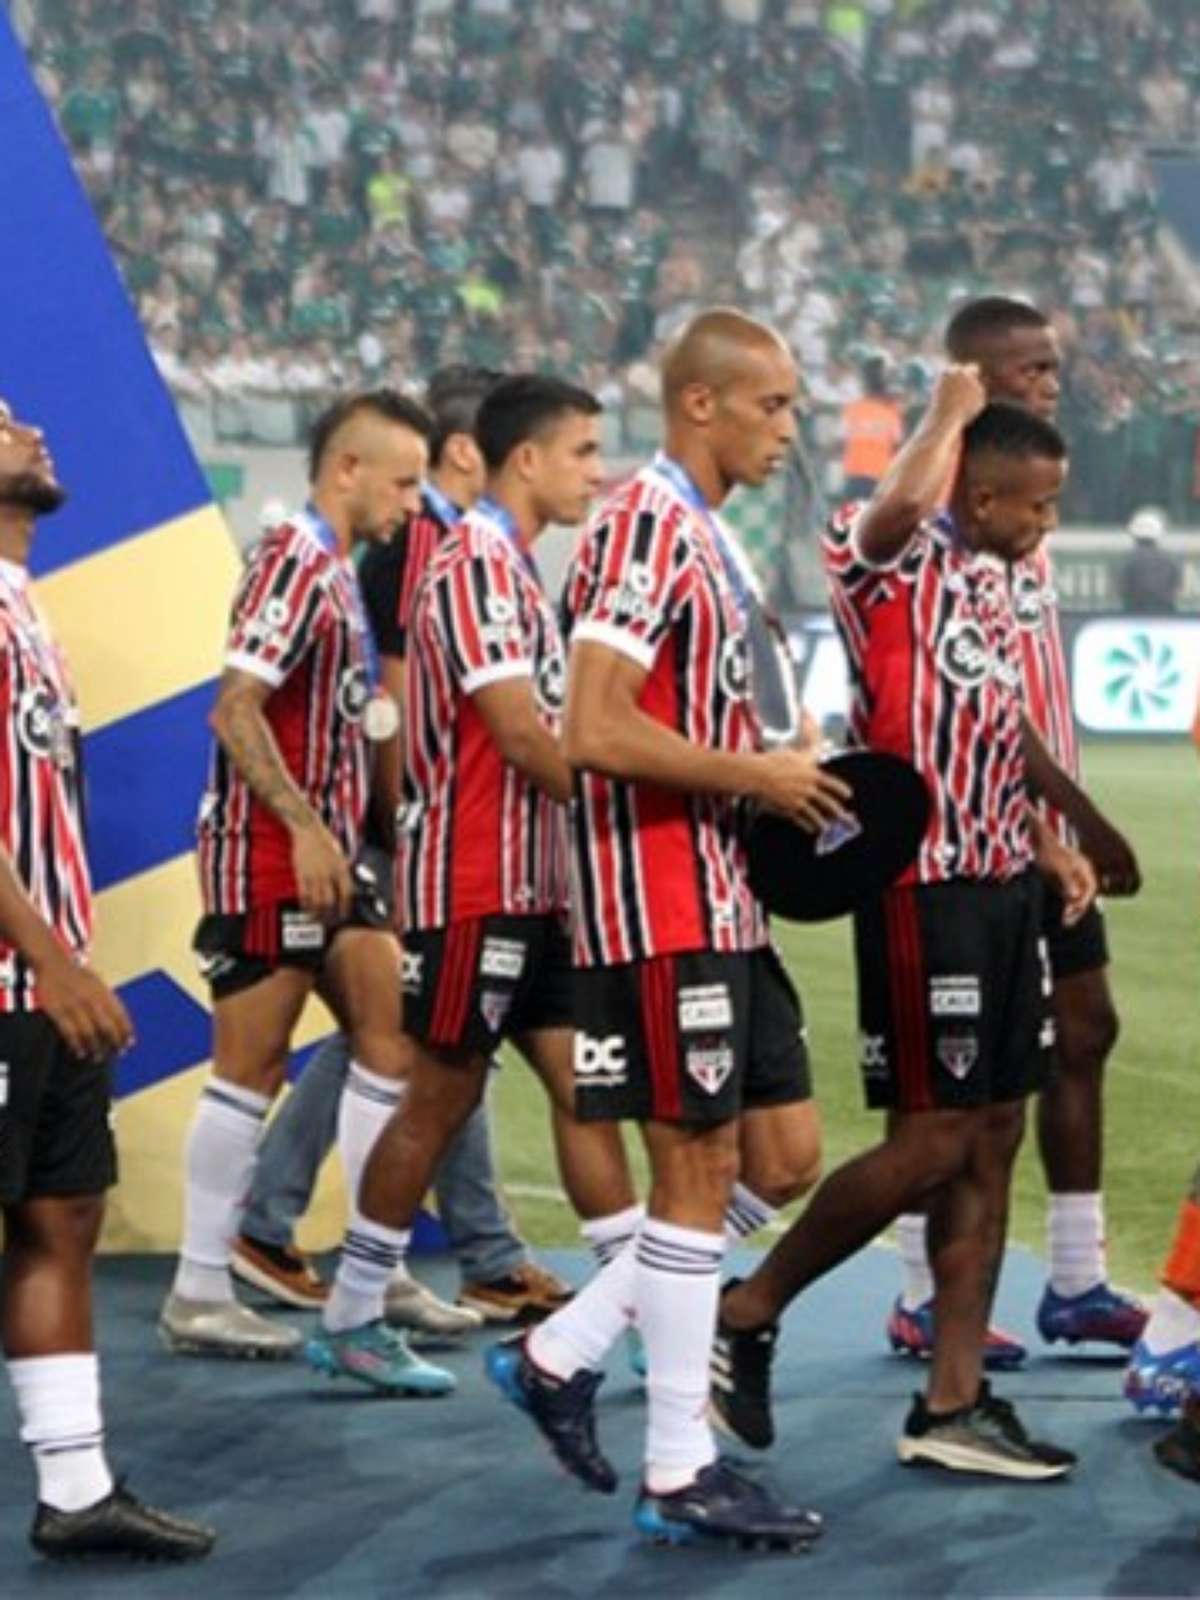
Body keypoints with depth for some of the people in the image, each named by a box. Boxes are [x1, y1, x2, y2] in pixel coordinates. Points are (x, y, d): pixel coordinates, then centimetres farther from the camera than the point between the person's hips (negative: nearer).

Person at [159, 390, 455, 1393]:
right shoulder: (294, 562, -12)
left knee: (389, 1026, 5)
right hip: (267, 849, -9)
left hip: (326, 849, 9)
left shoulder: (339, 573, 16)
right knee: (251, 1066, -4)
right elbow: (235, 710, -20)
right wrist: (305, 828, -23)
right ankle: (199, 1299, 3)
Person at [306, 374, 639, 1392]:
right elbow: (524, 738, -20)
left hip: (534, 887, 9)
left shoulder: (516, 568, 15)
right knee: (441, 1099, -2)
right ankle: (348, 1323, 7)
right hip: (475, 886, -9)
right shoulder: (477, 565, -15)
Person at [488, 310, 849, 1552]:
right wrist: (756, 776, -16)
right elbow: (597, 732, -24)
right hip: (660, 909, -10)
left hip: (720, 906, 10)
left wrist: (773, 779, 10)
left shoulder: (703, 536, 17)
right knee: (697, 1169, -5)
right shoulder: (645, 529, -15)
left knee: (779, 1158, 11)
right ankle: (680, 1475, 3)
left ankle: (560, 1356, 18)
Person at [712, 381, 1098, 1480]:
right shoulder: (890, 560, -12)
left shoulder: (990, 577, 16)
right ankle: (747, 1315, 9)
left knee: (993, 1141, 8)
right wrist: (952, 410, -19)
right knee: (931, 1141, -7)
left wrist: (1045, 841, 17)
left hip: (1001, 887, 9)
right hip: (925, 889, -9)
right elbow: (907, 501, -38)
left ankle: (954, 1403, 12)